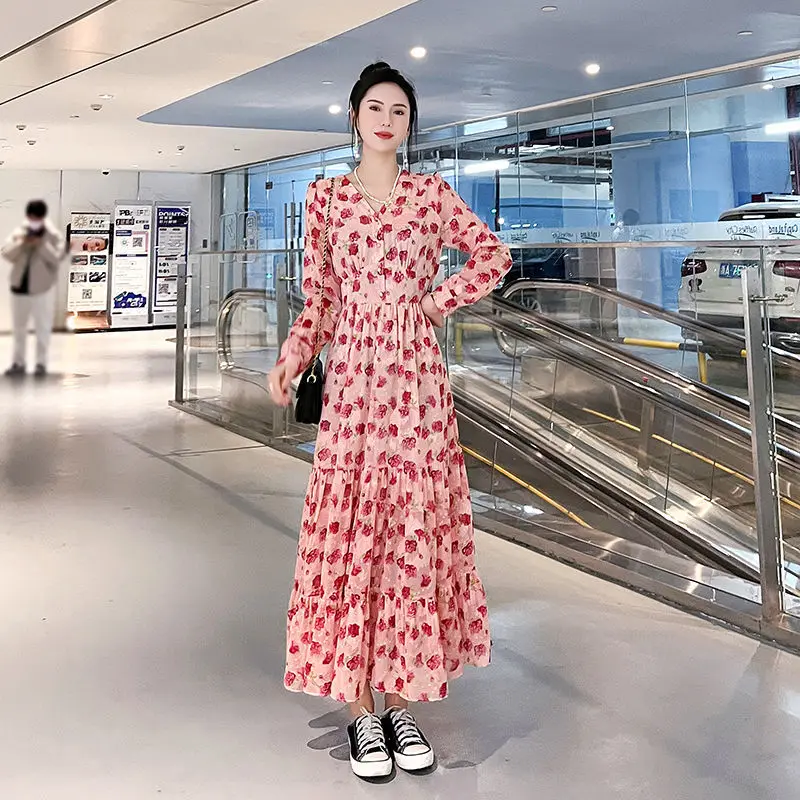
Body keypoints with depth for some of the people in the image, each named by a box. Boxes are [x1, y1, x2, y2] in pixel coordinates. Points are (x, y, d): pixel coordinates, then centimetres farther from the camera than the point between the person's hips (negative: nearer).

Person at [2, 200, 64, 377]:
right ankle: (18, 363, 22)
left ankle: (41, 363, 14)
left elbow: (56, 258, -18)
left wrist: (41, 244, -24)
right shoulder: (19, 232, 3)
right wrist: (21, 244, -19)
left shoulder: (54, 235, -7)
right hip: (19, 287, 4)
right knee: (19, 327, 12)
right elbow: (6, 254, -6)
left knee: (43, 328, 3)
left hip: (42, 289, -4)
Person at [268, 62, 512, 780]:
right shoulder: (326, 196, 9)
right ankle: (361, 709, 10)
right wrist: (290, 361, -5)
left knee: (416, 533, 2)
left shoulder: (432, 193, 8)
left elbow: (494, 255, 14)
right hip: (352, 381, 0)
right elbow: (319, 300, 9)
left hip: (417, 381, 0)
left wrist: (439, 299, 3)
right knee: (350, 535, -1)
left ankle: (404, 701, 15)